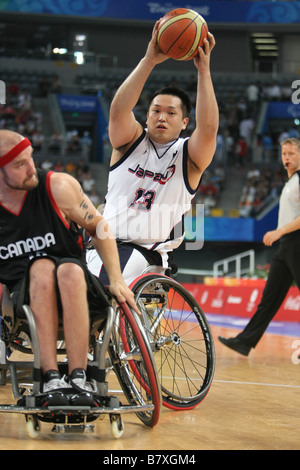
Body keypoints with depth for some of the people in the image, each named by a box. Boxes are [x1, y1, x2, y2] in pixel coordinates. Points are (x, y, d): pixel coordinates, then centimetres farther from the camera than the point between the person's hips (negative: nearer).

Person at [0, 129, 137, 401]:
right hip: (23, 296, 0)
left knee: (70, 270, -34)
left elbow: (99, 228, 2)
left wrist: (116, 280, -7)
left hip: (71, 288, 0)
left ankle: (79, 377, -37)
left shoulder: (58, 187, -8)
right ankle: (51, 378, -42)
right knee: (41, 267, -33)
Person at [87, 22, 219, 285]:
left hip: (149, 252, -3)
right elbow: (119, 109, -10)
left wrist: (203, 70, -20)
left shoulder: (188, 157, 7)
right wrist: (149, 61, -19)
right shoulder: (131, 142, 11)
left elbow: (208, 128, -15)